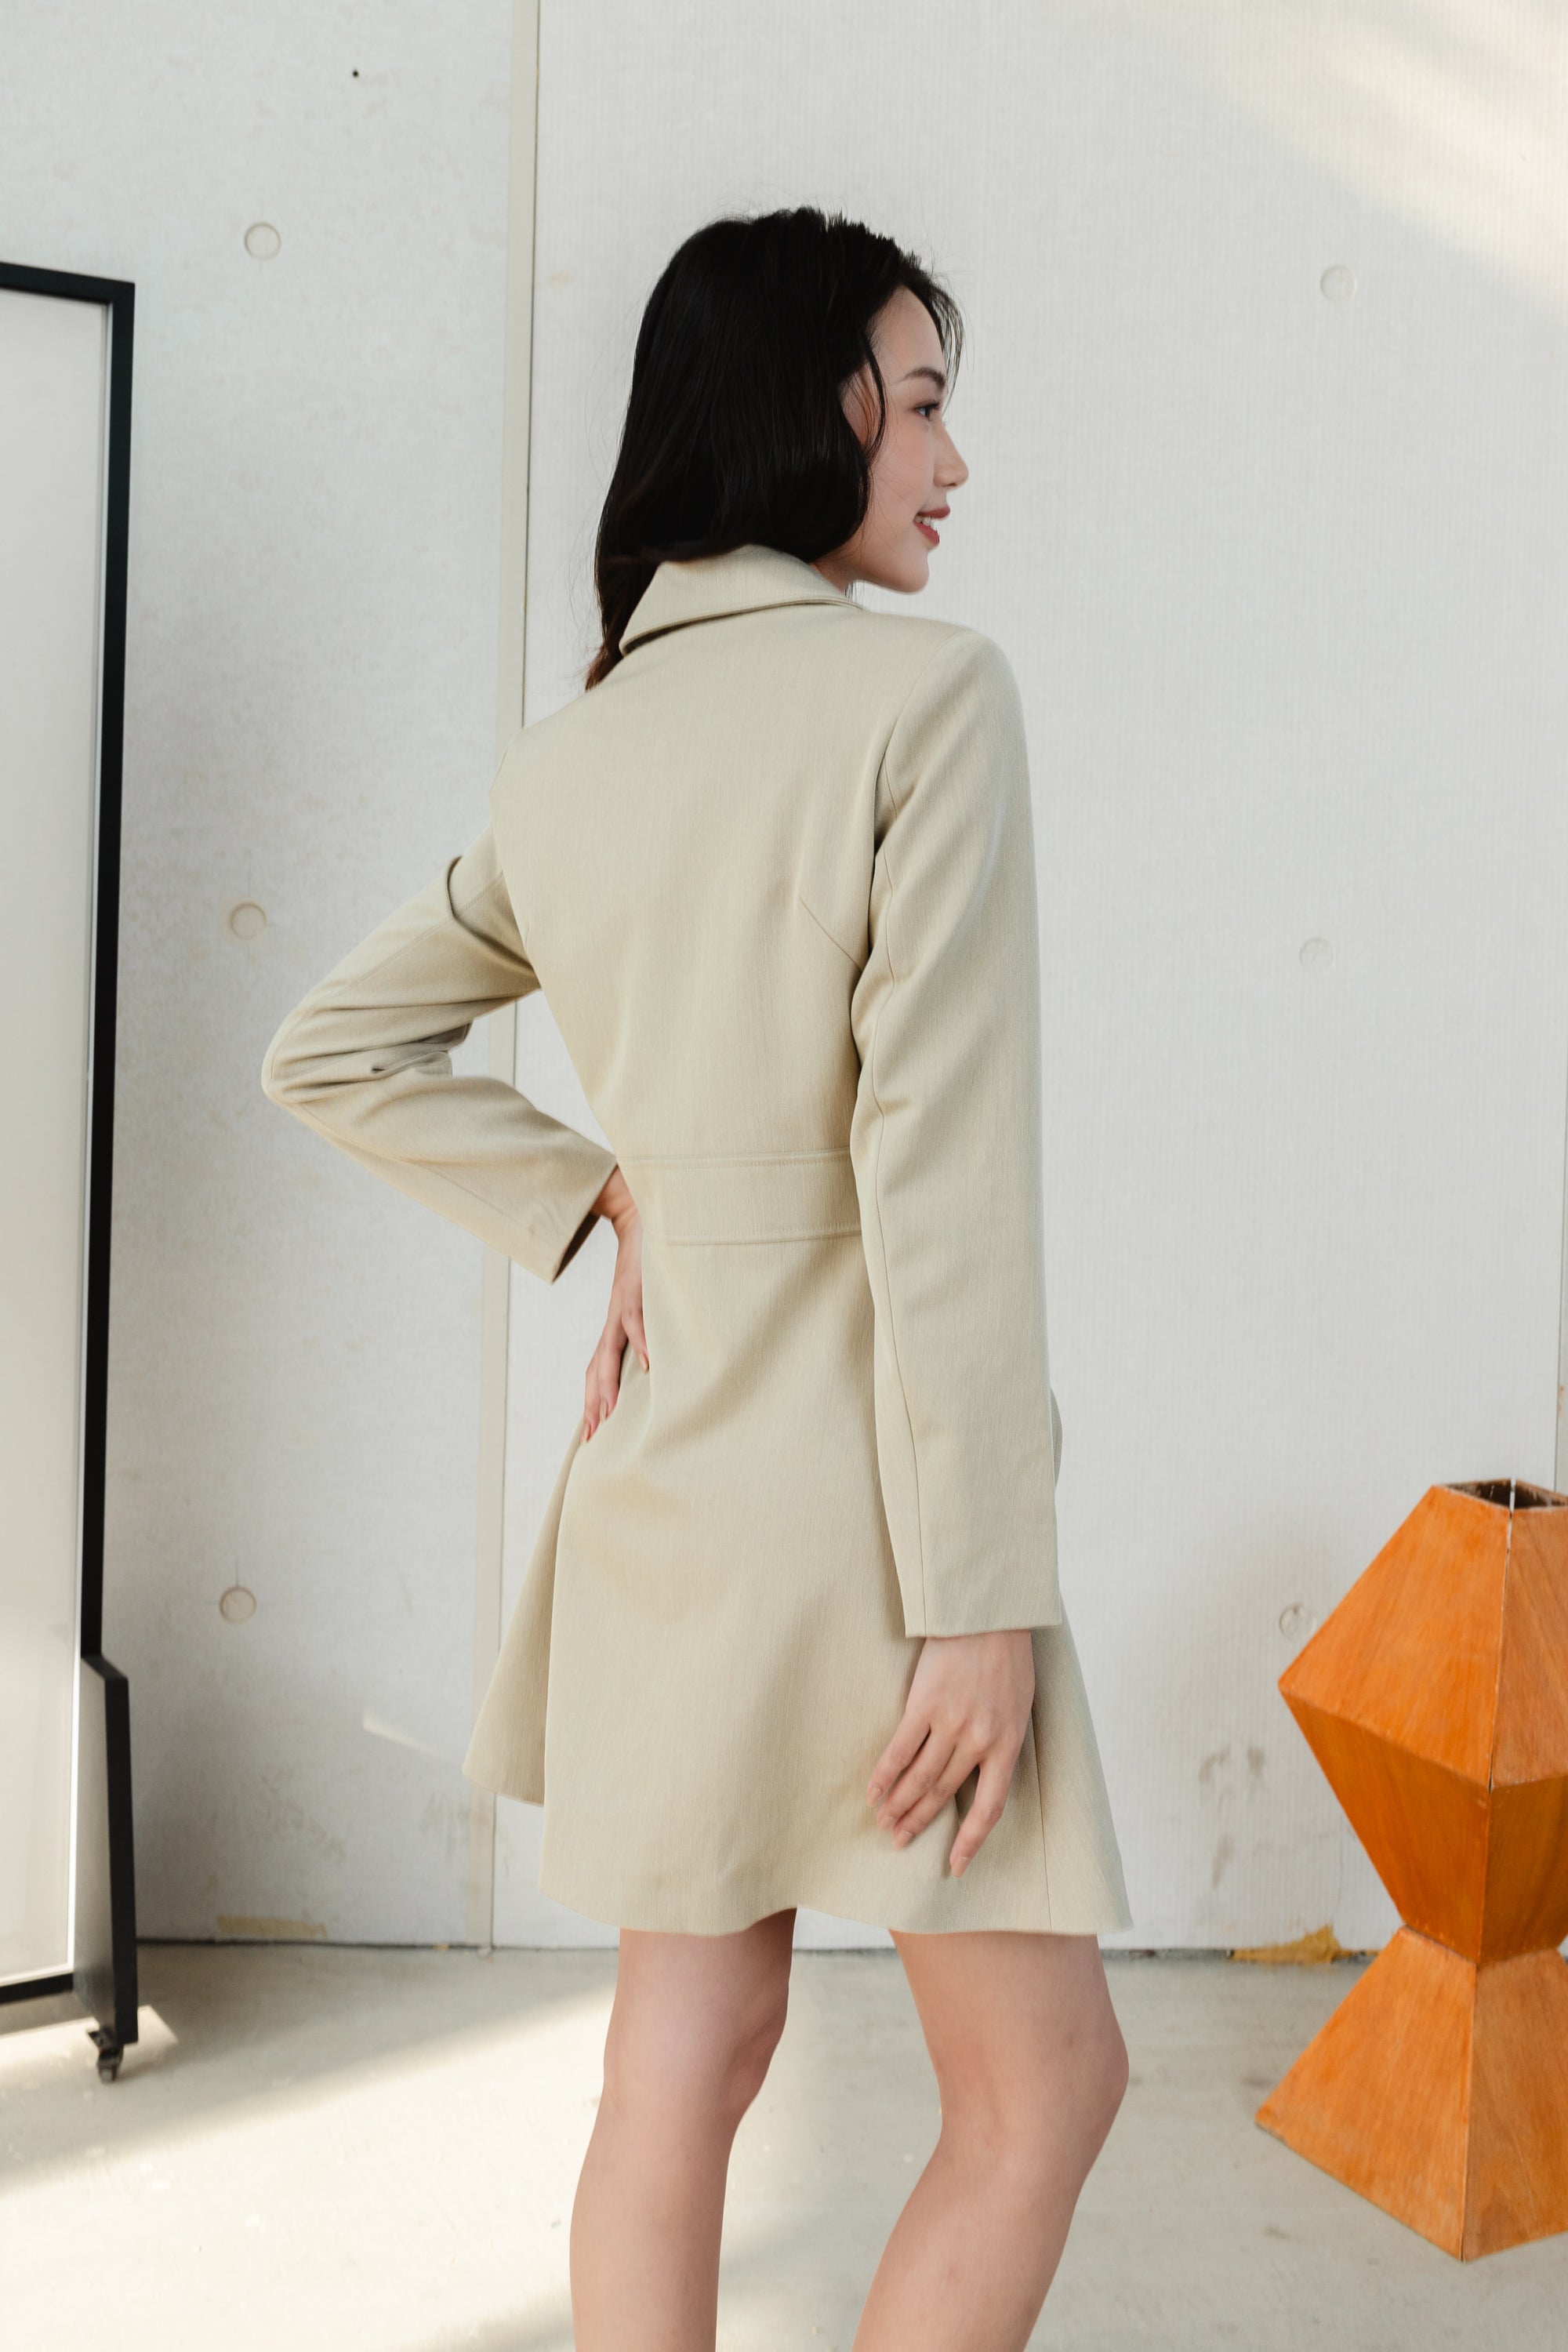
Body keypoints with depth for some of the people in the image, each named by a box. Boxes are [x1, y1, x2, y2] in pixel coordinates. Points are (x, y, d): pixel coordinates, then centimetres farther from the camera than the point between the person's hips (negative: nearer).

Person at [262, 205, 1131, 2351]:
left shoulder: (568, 751, 7)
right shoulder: (927, 688, -13)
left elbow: (332, 1053, 15)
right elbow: (942, 1173, -19)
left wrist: (596, 1203, 8)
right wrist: (983, 1594, -16)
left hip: (667, 1460, 7)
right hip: (863, 1478, -7)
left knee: (681, 2068, 16)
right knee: (1041, 2088, 10)